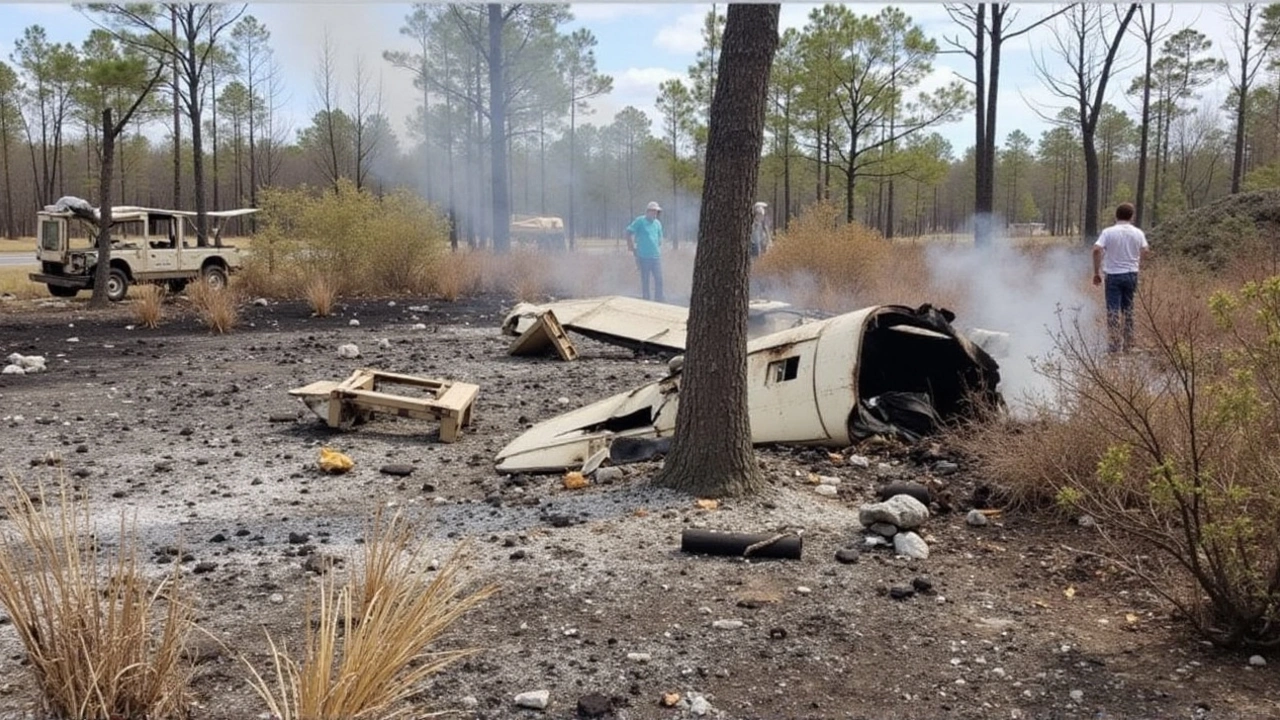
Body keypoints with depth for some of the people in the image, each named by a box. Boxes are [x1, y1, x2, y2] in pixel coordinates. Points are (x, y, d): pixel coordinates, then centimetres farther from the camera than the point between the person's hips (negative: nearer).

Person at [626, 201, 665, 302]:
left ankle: (658, 302, 11)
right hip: (644, 257, -4)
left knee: (659, 280, 3)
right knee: (645, 281, 5)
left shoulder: (658, 223, 10)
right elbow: (629, 233, -7)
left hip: (656, 257, 5)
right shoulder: (640, 221, -6)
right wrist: (632, 248, -7)